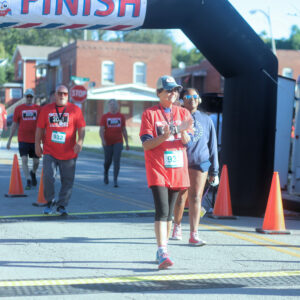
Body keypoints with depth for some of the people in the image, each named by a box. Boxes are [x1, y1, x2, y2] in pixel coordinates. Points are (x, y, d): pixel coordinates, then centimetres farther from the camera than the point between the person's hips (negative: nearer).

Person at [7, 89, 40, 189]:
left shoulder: (38, 108, 5)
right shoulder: (18, 109, 4)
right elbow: (14, 125, 7)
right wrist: (9, 140, 5)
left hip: (35, 140, 1)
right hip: (23, 140, -1)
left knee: (36, 162, 8)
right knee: (24, 160, -12)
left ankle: (33, 173, 38)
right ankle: (28, 181, -7)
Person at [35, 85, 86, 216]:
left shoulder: (75, 110, 3)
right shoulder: (46, 109, 8)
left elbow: (82, 128, 0)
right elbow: (40, 128, 13)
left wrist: (80, 141, -17)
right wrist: (37, 144, 8)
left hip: (68, 153, 0)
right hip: (49, 152, 0)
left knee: (67, 181, 3)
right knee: (48, 177, -11)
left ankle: (61, 205, 16)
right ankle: (50, 202, 9)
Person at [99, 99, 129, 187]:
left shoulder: (121, 116, 8)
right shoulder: (105, 117, 2)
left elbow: (124, 130, 13)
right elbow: (101, 130, -4)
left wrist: (127, 143, 10)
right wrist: (103, 140, -21)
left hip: (118, 142, 1)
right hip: (108, 142, 0)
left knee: (117, 160, -11)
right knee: (108, 161, 7)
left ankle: (115, 180, -11)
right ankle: (106, 173, 38)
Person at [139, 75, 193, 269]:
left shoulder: (183, 113, 9)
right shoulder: (150, 114, -1)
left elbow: (186, 142, 0)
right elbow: (146, 144, -7)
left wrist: (183, 131, -21)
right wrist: (164, 136, -23)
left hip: (177, 169, 4)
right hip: (157, 169, -4)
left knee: (169, 212, 11)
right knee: (162, 211, -16)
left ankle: (163, 251, 21)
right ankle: (163, 253, -21)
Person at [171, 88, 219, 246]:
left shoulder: (206, 120, 10)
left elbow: (212, 146, 13)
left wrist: (214, 171, 10)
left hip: (200, 163, 0)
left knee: (196, 198, -8)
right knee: (180, 198, 8)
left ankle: (194, 235, -10)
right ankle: (177, 226, 32)